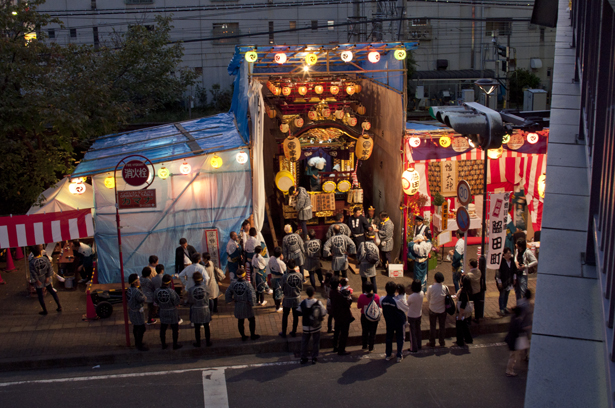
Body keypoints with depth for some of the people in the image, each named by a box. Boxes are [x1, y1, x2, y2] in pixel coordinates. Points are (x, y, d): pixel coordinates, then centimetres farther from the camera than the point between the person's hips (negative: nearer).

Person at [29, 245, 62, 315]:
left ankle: (45, 311, 21)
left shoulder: (32, 262, -20)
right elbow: (49, 268, -10)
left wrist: (37, 280, -9)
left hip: (39, 281, -3)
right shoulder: (45, 259, -12)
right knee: (52, 291, 19)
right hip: (46, 279, 3)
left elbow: (33, 273, -18)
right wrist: (48, 277, -4)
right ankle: (59, 307, 22)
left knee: (40, 295, 12)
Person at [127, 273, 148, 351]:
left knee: (136, 327, 23)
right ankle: (139, 345, 12)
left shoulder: (129, 289, -3)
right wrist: (143, 295, 1)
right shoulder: (136, 292, -32)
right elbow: (143, 300, -18)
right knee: (141, 328, 2)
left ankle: (137, 342, 38)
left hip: (131, 310, 9)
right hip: (137, 312, -9)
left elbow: (127, 299, 11)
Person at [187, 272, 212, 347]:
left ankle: (198, 343, 25)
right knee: (206, 327, 15)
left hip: (195, 310, 0)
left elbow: (190, 302, -7)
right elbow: (207, 298, -1)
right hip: (205, 309, 0)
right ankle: (208, 342, 26)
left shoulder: (191, 289, -16)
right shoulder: (206, 288, -16)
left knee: (197, 328, 14)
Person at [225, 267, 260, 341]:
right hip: (247, 306, -4)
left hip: (238, 306, 4)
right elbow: (252, 296, -23)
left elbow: (227, 294, 0)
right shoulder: (247, 284, -23)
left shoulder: (233, 284, -10)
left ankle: (243, 336, 28)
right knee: (252, 320, 17)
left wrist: (230, 300, 18)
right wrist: (252, 303, -5)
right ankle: (253, 335, 26)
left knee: (240, 321, 18)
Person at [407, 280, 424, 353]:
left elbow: (407, 305, -12)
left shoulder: (411, 297, -32)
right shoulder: (422, 293, -13)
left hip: (412, 316, -6)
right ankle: (419, 346, 36)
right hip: (419, 315, 6)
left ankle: (414, 348, 19)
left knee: (412, 332, 8)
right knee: (418, 330, 22)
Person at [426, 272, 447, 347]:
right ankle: (442, 343, 24)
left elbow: (428, 299, -6)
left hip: (433, 310, -1)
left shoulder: (430, 288, -19)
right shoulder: (445, 288, -15)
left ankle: (432, 343, 22)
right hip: (442, 310, 1)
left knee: (432, 327, 13)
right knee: (442, 326, 15)